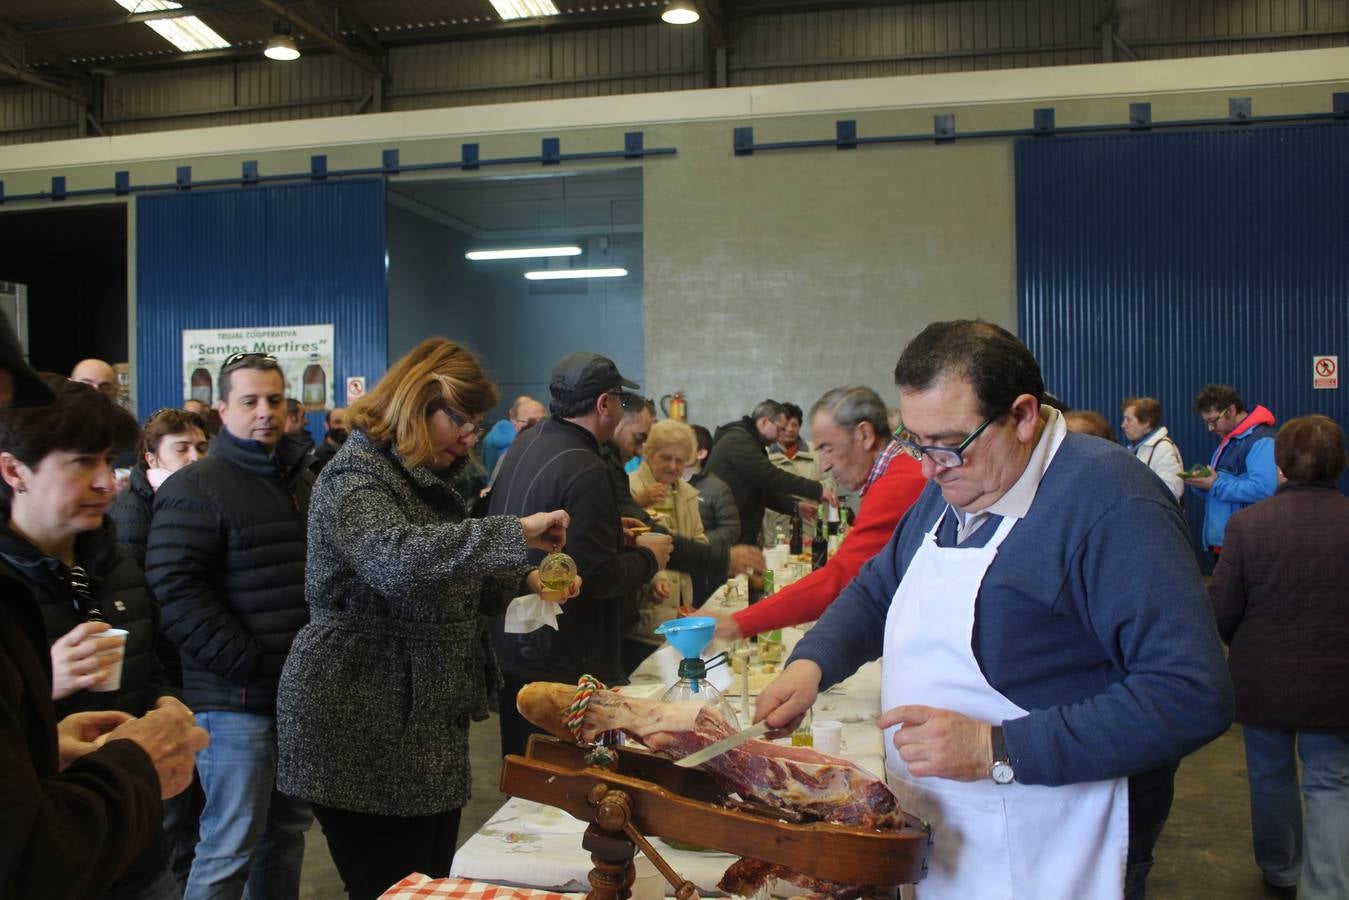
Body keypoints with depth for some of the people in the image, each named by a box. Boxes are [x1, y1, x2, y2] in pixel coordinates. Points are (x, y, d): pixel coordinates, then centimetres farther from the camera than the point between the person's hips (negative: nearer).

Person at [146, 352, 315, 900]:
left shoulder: (301, 481, 16)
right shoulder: (195, 489, -9)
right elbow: (176, 589, -17)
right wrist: (247, 665, -19)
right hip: (237, 699, -7)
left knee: (288, 830, 16)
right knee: (230, 847, 0)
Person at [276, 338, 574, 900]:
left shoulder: (426, 478, 15)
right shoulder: (355, 475, -14)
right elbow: (393, 559, -35)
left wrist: (524, 581, 6)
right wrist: (514, 533, -32)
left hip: (427, 723, 9)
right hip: (365, 732, -9)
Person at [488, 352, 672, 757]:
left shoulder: (527, 443, 6)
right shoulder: (585, 470, -23)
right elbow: (596, 577, -24)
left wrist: (612, 534, 14)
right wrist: (647, 558, -6)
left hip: (510, 645, 9)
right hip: (562, 664, -9)